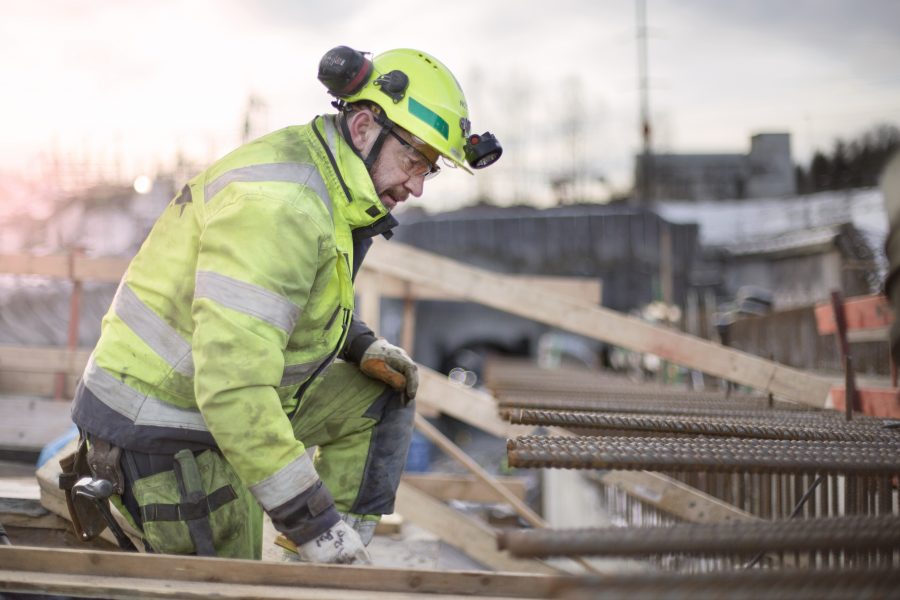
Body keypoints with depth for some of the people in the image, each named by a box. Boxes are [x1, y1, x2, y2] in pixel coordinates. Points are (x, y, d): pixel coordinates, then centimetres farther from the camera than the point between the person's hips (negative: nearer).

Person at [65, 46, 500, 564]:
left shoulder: (326, 183, 4)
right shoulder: (280, 205, -28)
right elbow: (231, 385, -35)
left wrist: (362, 344, 6)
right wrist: (314, 523, -32)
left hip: (238, 397, 10)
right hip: (166, 434, -9)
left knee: (384, 393, 10)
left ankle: (345, 555, 9)